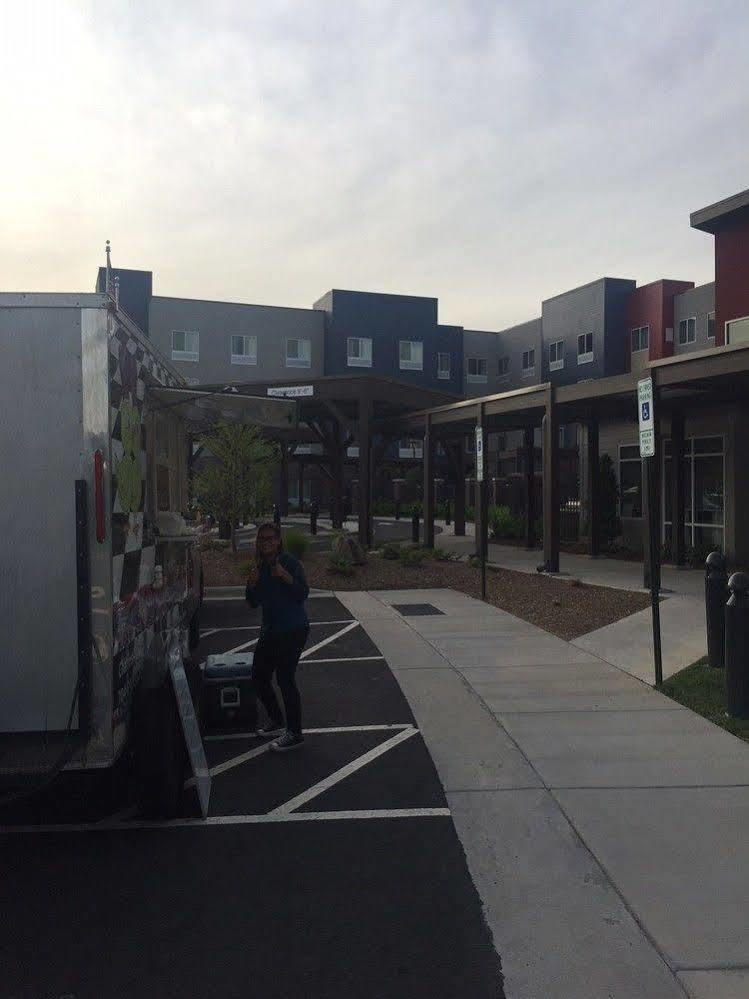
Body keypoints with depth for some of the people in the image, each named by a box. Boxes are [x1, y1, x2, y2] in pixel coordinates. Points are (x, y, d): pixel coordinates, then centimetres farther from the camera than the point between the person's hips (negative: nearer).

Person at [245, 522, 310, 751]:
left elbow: (303, 594, -15)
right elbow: (253, 603, 10)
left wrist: (286, 577, -27)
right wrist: (252, 583, -7)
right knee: (259, 676, 11)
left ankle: (294, 734, 2)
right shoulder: (259, 567, 9)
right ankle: (276, 720, 31)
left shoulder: (289, 562, -10)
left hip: (293, 629, -8)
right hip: (270, 630, 8)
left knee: (285, 678, -9)